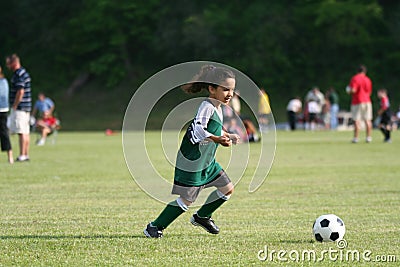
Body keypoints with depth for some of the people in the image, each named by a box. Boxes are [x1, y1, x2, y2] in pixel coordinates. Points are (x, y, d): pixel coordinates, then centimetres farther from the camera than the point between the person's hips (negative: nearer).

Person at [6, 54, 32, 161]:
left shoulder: (19, 74, -15)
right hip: (26, 107, 10)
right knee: (25, 132, 11)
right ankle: (26, 155, 14)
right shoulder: (24, 72, 17)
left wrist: (14, 106, -17)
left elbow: (20, 92, -22)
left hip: (20, 108, -10)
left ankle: (22, 155, -10)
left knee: (21, 132, -9)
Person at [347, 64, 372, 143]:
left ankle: (356, 138, -7)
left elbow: (353, 90, -19)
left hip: (357, 102, -5)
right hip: (367, 101, 5)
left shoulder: (355, 78, -8)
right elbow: (369, 92, 13)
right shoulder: (368, 79, 8)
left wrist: (349, 91, 2)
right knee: (368, 120, 7)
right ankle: (368, 137, 6)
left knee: (356, 120, -4)